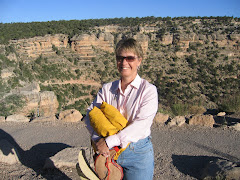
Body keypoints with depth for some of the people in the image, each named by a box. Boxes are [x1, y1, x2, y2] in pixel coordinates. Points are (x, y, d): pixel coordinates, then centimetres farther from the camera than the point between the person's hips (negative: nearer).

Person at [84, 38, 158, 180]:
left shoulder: (148, 90, -9)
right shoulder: (107, 89, 3)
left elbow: (142, 124, -19)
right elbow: (91, 114, -2)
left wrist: (109, 141, -21)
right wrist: (98, 139, -19)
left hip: (138, 153, -3)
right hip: (110, 152, 3)